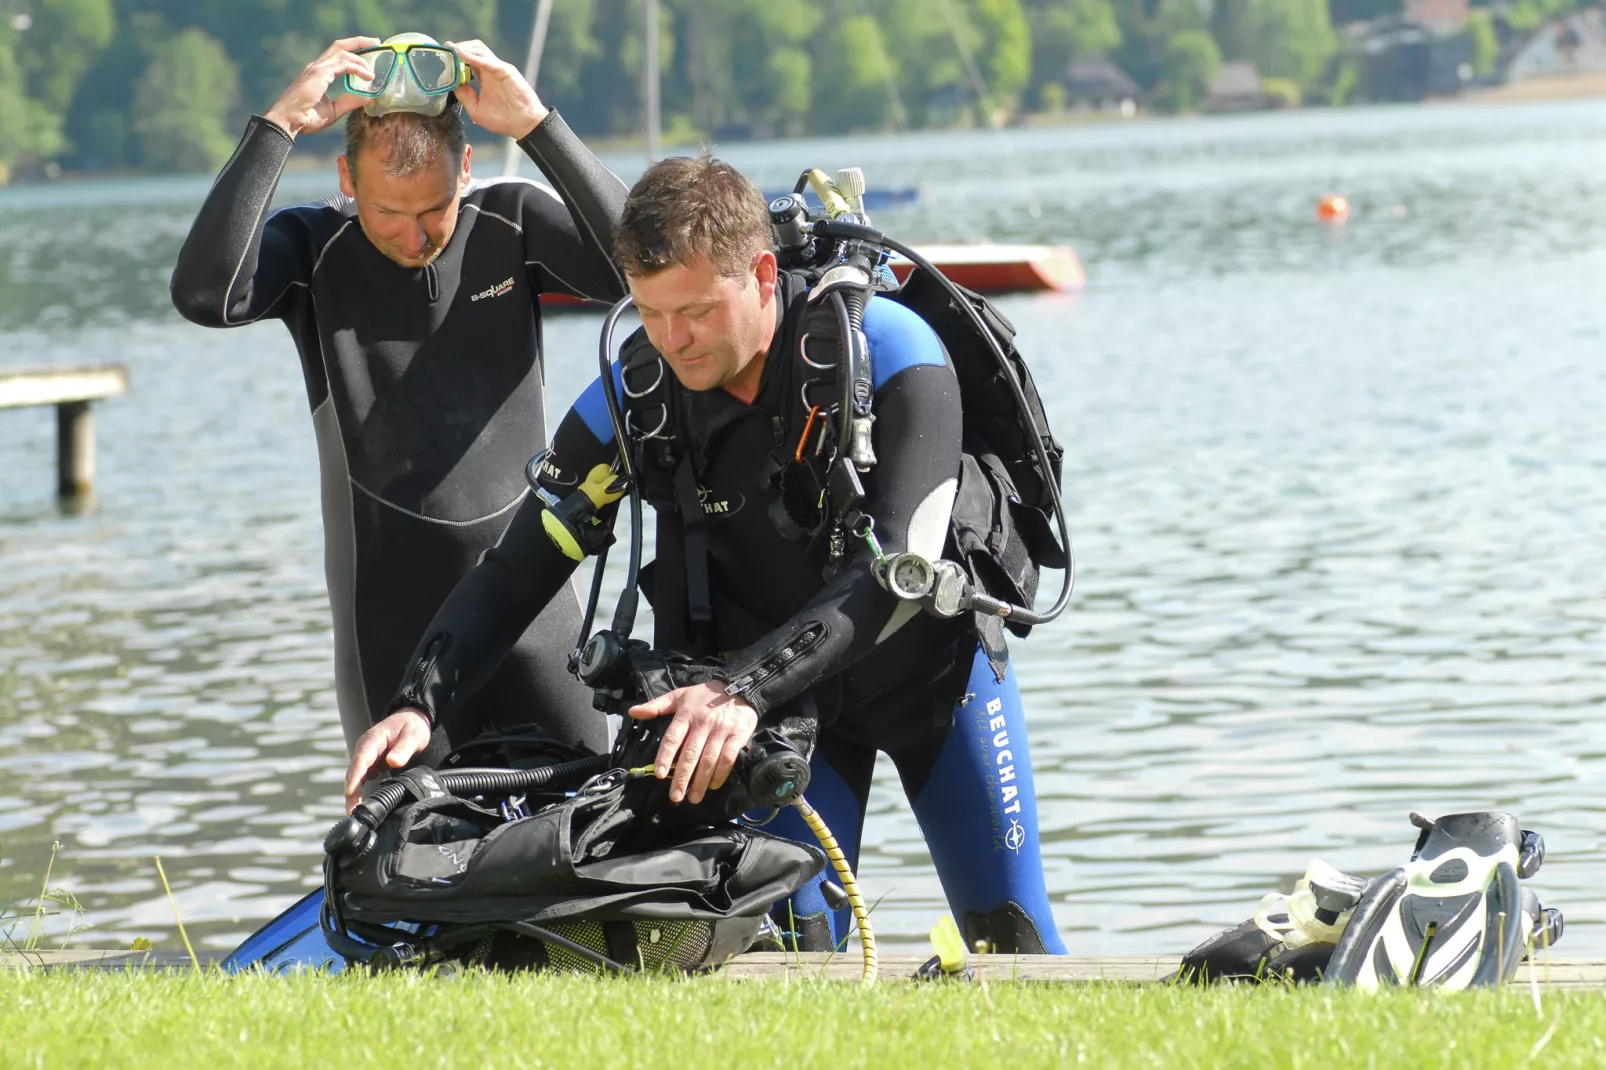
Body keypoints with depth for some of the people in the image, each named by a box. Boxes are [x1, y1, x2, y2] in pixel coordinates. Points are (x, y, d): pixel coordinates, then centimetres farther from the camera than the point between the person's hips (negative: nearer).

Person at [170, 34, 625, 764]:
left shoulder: (512, 221, -2)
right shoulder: (312, 247, -6)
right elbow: (204, 295, -25)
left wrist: (536, 125, -25)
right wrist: (277, 127, -26)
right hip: (393, 616, -1)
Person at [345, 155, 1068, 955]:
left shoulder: (891, 355, -30)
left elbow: (901, 566, -39)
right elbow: (517, 570, -15)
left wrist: (746, 689, -50)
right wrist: (419, 704, -31)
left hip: (932, 664, -2)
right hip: (784, 695, 2)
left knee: (1010, 941, 0)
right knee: (788, 949, -10)